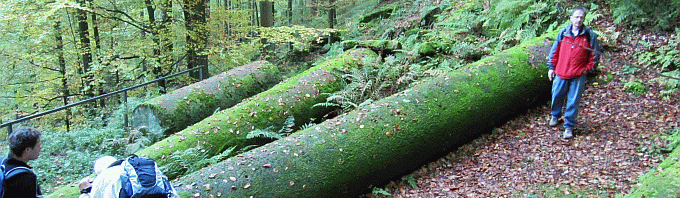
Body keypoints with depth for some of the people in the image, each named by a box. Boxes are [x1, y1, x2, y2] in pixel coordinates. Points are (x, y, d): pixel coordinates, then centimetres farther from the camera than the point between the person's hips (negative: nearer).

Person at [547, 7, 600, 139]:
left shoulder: (590, 35, -3)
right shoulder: (563, 32, 1)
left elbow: (595, 55, 4)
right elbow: (555, 51, 10)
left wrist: (587, 69, -2)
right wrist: (551, 67, 10)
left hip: (578, 76, -2)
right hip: (561, 73, 2)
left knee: (573, 102, 3)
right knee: (557, 96, 14)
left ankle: (569, 127, 16)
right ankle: (555, 116, 42)